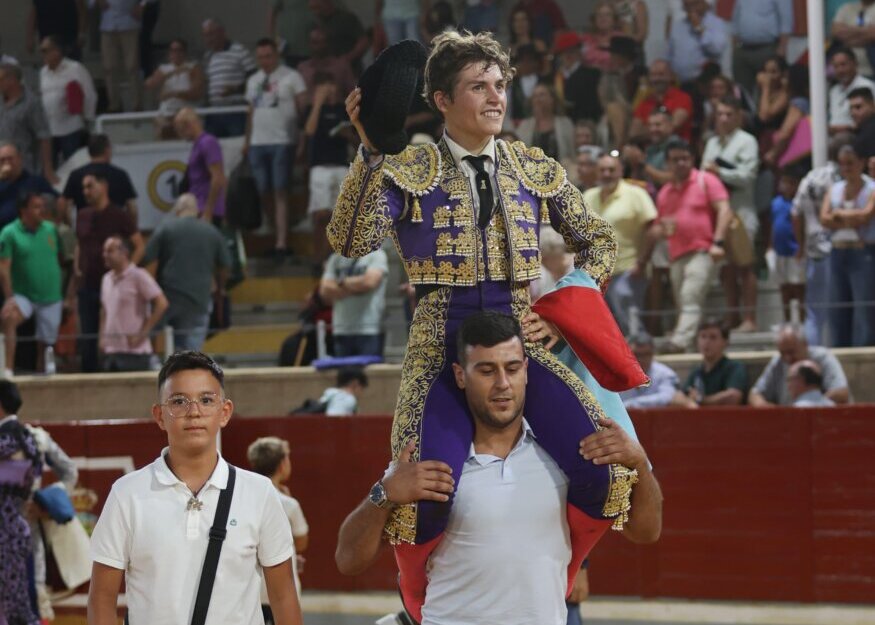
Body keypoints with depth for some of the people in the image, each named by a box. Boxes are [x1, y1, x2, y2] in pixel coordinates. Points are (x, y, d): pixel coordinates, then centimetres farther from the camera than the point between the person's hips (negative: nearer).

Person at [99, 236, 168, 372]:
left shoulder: (138, 276, -8)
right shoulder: (107, 278, 15)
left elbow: (161, 303, -13)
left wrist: (143, 334, -13)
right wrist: (102, 337, 13)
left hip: (134, 352, -7)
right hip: (110, 351, 7)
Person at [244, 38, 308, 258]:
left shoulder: (291, 77, -2)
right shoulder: (253, 81, 17)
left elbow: (304, 107, -5)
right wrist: (247, 140, 17)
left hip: (283, 142, -6)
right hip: (258, 143, 6)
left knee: (279, 192, -11)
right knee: (264, 193, 6)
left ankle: (281, 243, -13)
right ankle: (278, 234, 17)